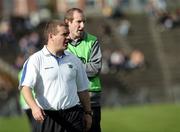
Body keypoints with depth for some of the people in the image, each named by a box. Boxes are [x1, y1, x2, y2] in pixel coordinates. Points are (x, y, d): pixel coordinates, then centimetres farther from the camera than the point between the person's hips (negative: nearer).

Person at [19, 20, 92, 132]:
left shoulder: (74, 60, 13)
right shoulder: (36, 60, -3)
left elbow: (82, 89, 21)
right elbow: (25, 87, -14)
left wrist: (88, 113, 19)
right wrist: (34, 107, -30)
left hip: (73, 115, 4)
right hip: (46, 117, -4)